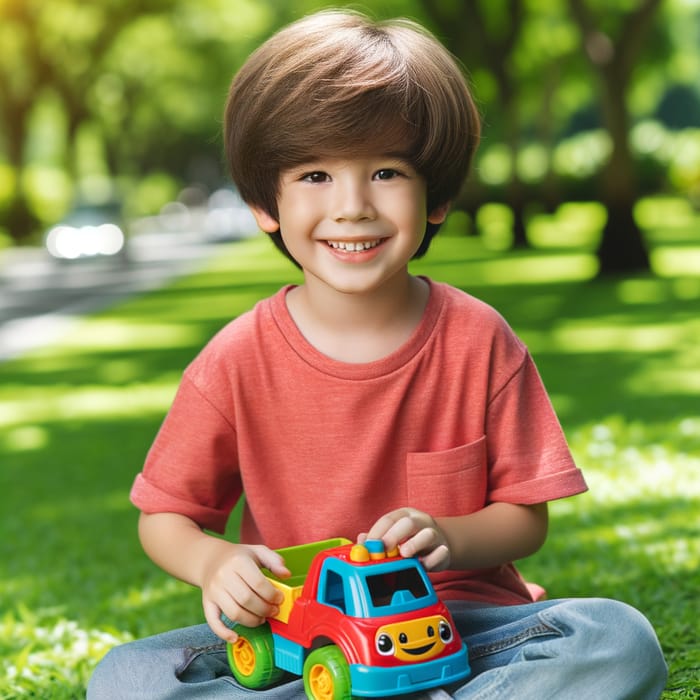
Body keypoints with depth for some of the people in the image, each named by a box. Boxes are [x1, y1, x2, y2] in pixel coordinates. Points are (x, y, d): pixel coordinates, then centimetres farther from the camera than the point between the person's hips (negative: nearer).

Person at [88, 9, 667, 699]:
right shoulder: (239, 362, -6)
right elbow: (163, 517, 3)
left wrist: (446, 537, -21)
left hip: (461, 623, 0)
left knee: (621, 642, -25)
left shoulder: (477, 340, -5)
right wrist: (214, 561, -20)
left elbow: (526, 517, 0)